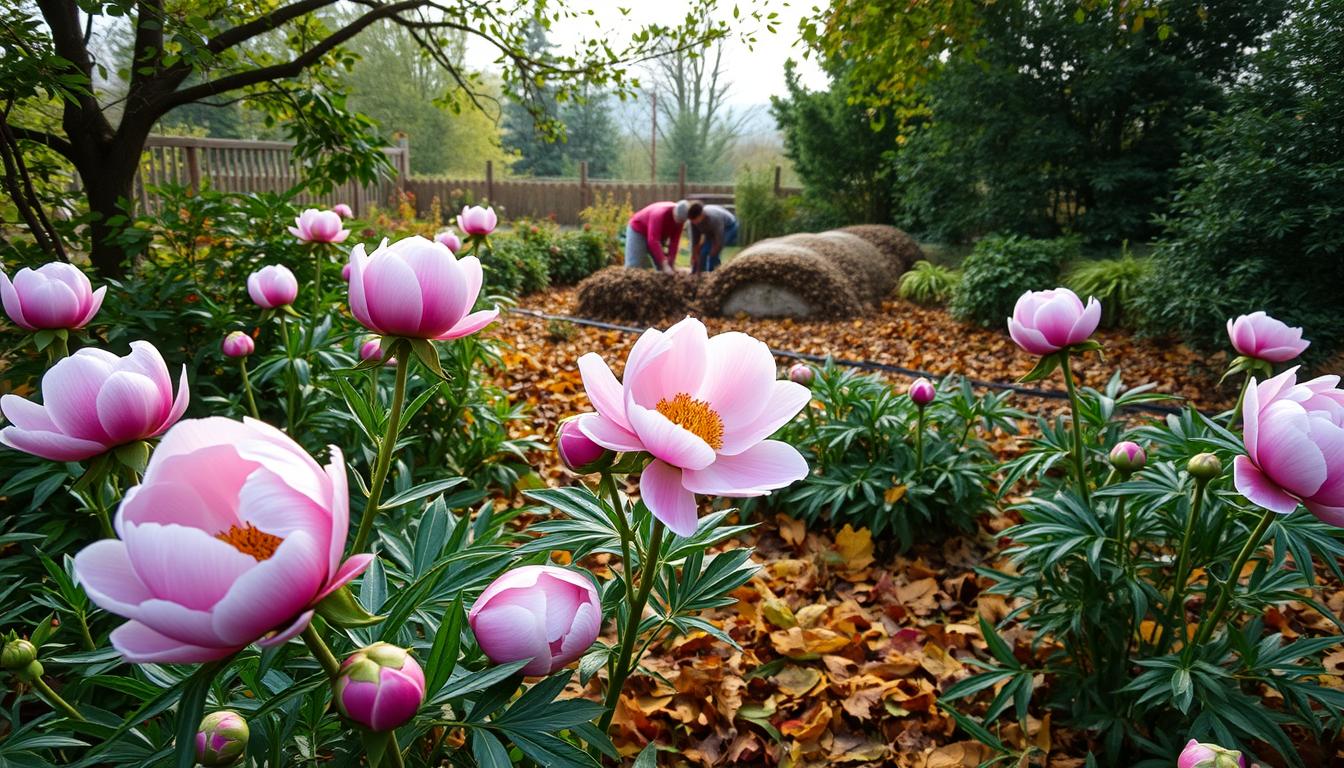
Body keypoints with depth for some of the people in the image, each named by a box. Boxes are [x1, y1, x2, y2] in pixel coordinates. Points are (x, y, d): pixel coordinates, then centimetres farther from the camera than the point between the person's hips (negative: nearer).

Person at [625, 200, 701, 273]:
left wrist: (672, 262, -25)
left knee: (661, 268, 0)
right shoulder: (661, 214, -38)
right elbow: (653, 241, -44)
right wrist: (665, 264, -48)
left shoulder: (680, 216, -18)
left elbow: (674, 240, -17)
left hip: (657, 236, 7)